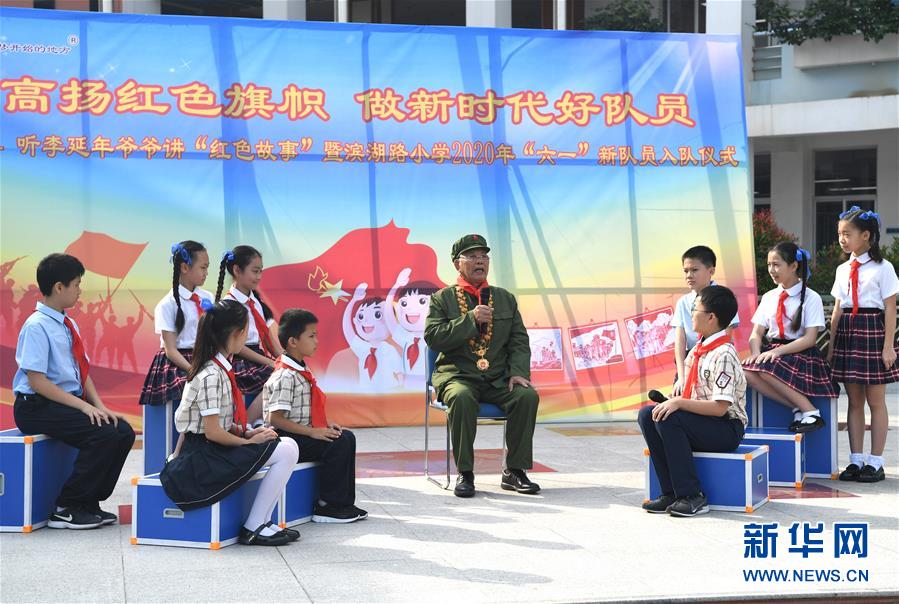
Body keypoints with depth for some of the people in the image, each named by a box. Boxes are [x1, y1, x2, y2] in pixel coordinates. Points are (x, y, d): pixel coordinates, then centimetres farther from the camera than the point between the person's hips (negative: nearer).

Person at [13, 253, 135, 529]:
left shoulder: (68, 325, 11)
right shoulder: (36, 326, -14)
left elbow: (83, 372, 13)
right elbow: (37, 381, -20)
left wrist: (98, 404, -4)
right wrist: (83, 406, -22)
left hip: (70, 401, 8)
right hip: (37, 408, -8)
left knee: (123, 431, -7)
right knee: (103, 434, -25)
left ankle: (89, 503, 3)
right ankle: (65, 509, -12)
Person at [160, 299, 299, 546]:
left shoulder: (220, 369, 11)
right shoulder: (211, 375, -19)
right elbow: (212, 432, -20)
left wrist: (249, 432, 3)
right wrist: (249, 441, -8)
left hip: (211, 451, 10)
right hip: (200, 460, -10)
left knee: (287, 445, 8)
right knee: (286, 452, -15)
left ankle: (261, 523, 4)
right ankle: (253, 528, -9)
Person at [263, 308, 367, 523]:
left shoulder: (300, 370, 12)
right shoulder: (285, 376, -20)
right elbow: (275, 418, -25)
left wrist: (325, 424, 7)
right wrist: (312, 432, -24)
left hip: (301, 434, 10)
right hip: (287, 440, -10)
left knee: (346, 437, 5)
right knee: (336, 445, -19)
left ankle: (343, 503, 8)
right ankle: (328, 507, -8)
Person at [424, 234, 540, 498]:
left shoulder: (505, 298, 17)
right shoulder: (442, 298, 6)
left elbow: (519, 341, 11)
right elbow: (433, 338, -7)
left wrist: (518, 372, -7)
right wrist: (470, 319, -15)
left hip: (498, 379, 3)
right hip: (458, 375, -3)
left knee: (528, 395, -26)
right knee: (462, 398, -37)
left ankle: (514, 471, -13)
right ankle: (464, 474, -23)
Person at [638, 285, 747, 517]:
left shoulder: (723, 355, -18)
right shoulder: (699, 348, 9)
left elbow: (720, 407, -24)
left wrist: (679, 402, -26)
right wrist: (673, 400, 0)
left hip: (728, 428, -9)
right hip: (701, 422, 9)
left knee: (668, 419, -28)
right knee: (647, 414, -9)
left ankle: (692, 496, -21)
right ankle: (671, 493, -10)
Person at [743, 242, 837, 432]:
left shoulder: (811, 298, -2)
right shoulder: (769, 297, 14)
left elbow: (810, 338, -11)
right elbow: (757, 332, 9)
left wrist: (779, 351, -23)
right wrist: (756, 352, -14)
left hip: (802, 354, -5)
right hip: (772, 350, 5)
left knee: (768, 369, -35)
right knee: (746, 372, -27)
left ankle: (810, 411, -20)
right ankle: (797, 407, -17)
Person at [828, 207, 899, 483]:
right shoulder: (843, 269, 11)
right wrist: (832, 344, 11)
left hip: (872, 332, -5)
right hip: (847, 333, 5)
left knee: (876, 400, 2)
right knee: (854, 400, 8)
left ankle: (875, 462, 7)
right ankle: (856, 460, 14)